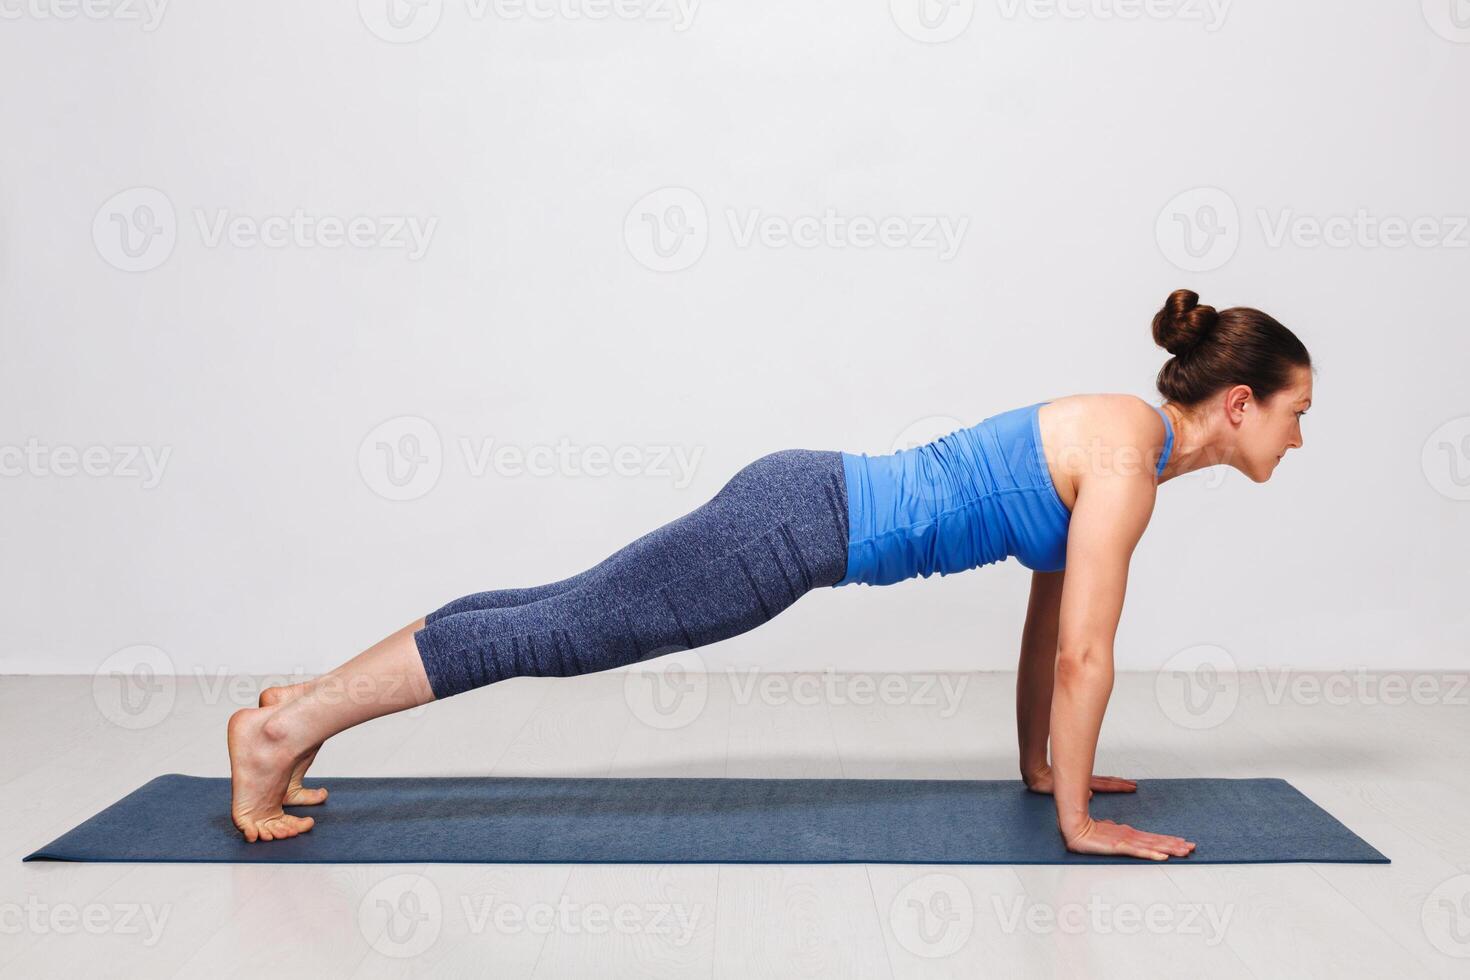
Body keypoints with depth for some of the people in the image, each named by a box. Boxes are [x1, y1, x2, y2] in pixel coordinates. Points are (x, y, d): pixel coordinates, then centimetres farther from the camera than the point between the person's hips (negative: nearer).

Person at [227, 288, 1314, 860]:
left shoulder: (1118, 436, 16)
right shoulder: (1130, 460, -13)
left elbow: (1050, 618, 23)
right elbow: (1084, 653, -16)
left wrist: (1041, 764, 26)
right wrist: (1078, 821, -7)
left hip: (811, 508, 9)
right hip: (803, 522, -9)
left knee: (563, 616, 10)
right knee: (558, 630, -6)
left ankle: (306, 702, 21)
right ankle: (287, 729, 4)